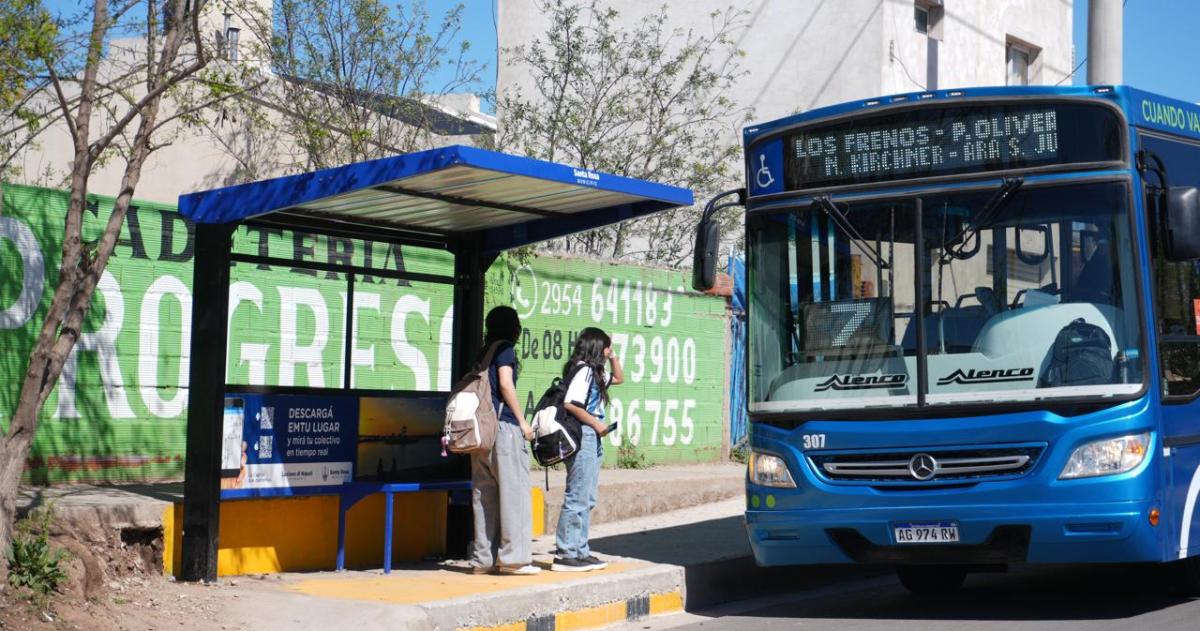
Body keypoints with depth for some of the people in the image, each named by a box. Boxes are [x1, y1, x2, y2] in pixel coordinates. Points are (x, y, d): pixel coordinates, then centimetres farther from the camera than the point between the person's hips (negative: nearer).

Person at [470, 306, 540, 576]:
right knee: (514, 490, -4)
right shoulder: (505, 348, -2)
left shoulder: (484, 352, 19)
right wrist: (522, 422, -8)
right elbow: (505, 384, -12)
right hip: (504, 425, -8)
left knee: (484, 493, 7)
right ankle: (514, 556, -5)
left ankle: (484, 558, 8)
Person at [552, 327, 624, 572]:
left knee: (587, 499, 12)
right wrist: (596, 424, -16)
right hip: (583, 438, -10)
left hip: (592, 441, 10)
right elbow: (570, 404, -22)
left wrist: (612, 356, 23)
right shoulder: (584, 370, -11)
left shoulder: (595, 372, 19)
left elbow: (619, 378, 37)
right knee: (577, 498, -9)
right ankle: (566, 555, -7)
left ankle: (579, 551, 17)